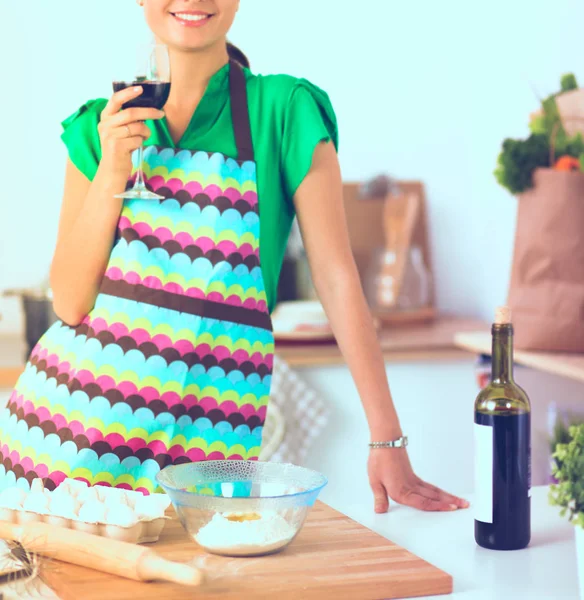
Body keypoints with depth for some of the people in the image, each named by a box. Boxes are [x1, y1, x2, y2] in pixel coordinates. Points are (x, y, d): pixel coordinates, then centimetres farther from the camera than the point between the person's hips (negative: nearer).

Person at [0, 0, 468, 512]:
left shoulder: (285, 111, -3)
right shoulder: (102, 126, 6)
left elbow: (337, 279, -5)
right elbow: (71, 301, 1)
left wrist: (388, 441, -10)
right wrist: (111, 172, -10)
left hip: (206, 436, -2)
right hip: (75, 409, 2)